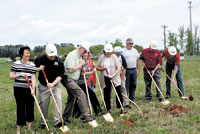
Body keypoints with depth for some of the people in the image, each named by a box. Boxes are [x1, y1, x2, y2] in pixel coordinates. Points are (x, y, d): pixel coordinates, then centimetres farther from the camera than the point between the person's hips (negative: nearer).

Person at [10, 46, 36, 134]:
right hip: (19, 89, -3)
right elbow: (11, 77, -1)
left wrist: (33, 89, -14)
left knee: (30, 107, 8)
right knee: (20, 108, -2)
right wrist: (20, 74, -16)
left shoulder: (32, 65, 5)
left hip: (30, 89, 3)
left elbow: (33, 78, -1)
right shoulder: (16, 64, -1)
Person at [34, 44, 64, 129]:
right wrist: (39, 69, -18)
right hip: (43, 86, 0)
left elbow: (60, 74, -8)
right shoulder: (39, 59, -9)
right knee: (43, 103, 6)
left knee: (58, 100, -15)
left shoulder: (59, 61, -9)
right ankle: (43, 122, 22)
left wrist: (53, 83, -20)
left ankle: (57, 121, -11)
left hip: (55, 85, 0)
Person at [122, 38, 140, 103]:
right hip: (126, 70, -5)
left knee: (133, 85, 8)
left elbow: (138, 61, 15)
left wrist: (138, 70, 7)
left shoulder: (135, 51, 14)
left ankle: (132, 99, 19)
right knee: (126, 86, -3)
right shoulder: (123, 51, -2)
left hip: (134, 70, 5)